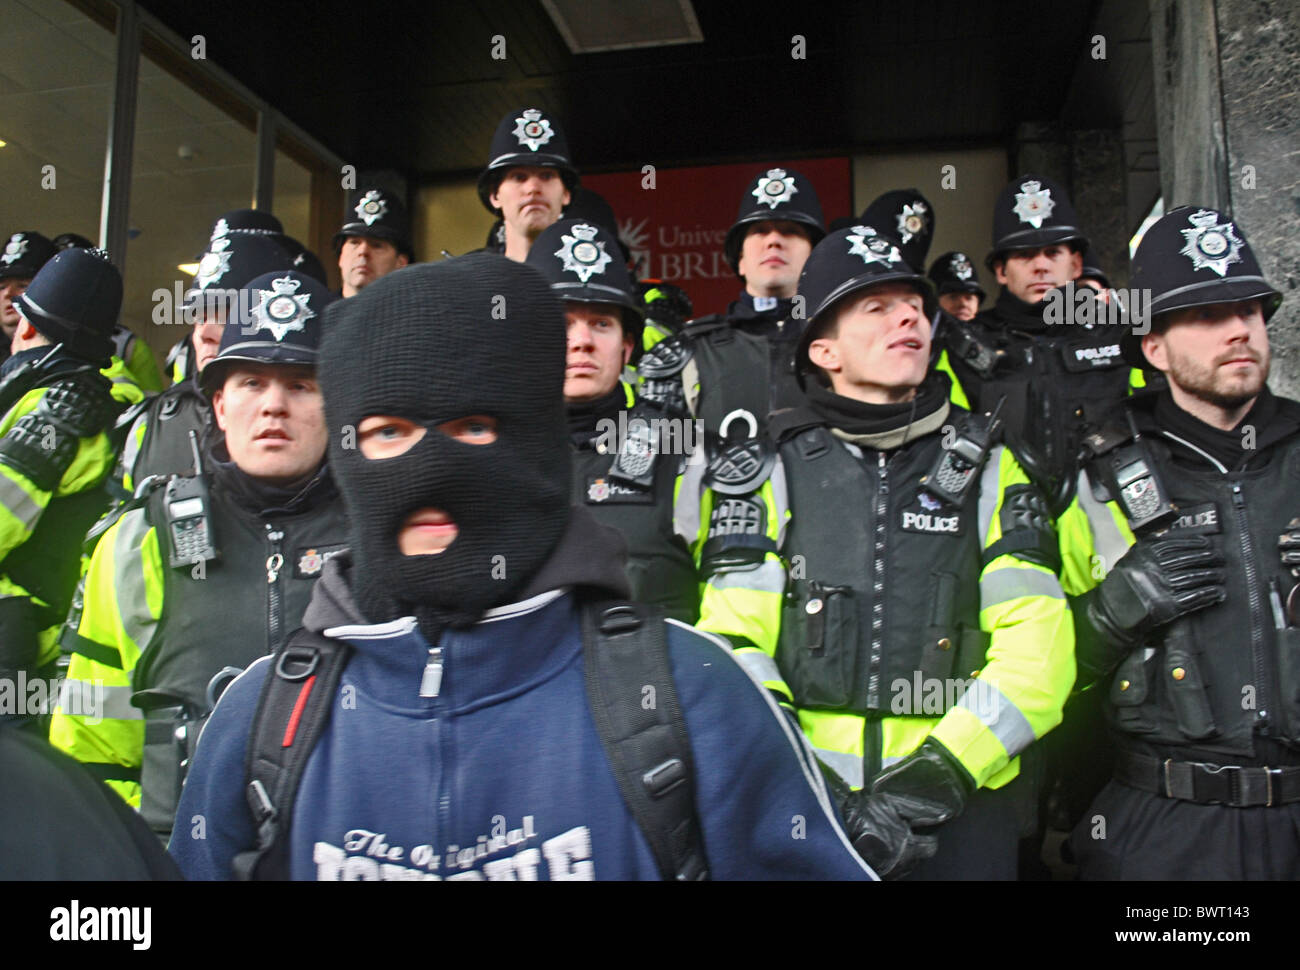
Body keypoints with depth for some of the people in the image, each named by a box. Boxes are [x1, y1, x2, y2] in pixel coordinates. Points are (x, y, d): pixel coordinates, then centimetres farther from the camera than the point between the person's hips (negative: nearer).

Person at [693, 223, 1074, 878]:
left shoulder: (987, 470, 5)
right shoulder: (772, 476, 3)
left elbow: (1038, 648, -3)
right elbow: (734, 644, -5)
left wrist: (935, 777, -15)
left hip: (959, 808, 1)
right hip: (803, 809, 0)